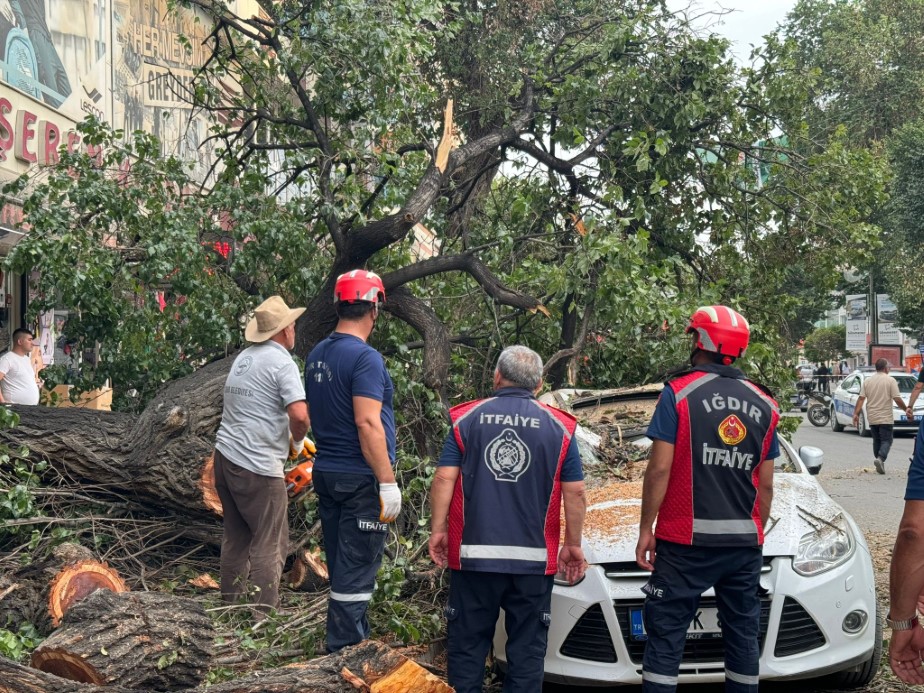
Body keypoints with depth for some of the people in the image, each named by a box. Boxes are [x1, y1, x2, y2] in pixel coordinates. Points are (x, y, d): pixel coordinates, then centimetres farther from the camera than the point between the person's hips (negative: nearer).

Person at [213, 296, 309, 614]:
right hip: (257, 468, -8)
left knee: (236, 538, 17)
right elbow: (299, 415, -23)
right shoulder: (281, 362, -11)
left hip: (225, 456, 8)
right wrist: (297, 439, -2)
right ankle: (262, 616, -3)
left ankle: (230, 605, 23)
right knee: (269, 545, -2)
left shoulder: (244, 358, 13)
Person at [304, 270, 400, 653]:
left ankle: (355, 641, 28)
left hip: (325, 473, 8)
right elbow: (367, 424, -22)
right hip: (360, 478, -8)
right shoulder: (365, 358, -17)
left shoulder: (317, 354, 9)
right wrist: (388, 482, -20)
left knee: (341, 566, 16)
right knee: (357, 573, -2)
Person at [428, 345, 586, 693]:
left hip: (473, 553, 0)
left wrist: (437, 529, 4)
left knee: (467, 641, 10)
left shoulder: (467, 418, 2)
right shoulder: (558, 427, 2)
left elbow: (444, 479, -3)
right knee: (527, 646, 8)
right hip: (534, 558, 0)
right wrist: (573, 545, 10)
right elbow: (575, 492, 2)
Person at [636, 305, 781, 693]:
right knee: (743, 633, 13)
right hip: (745, 541, 5)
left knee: (666, 633, -1)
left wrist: (646, 529, -3)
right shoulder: (764, 405, 9)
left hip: (687, 539, -4)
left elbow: (660, 469, -10)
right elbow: (765, 485, 9)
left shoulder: (679, 393, -6)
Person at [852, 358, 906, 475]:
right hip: (885, 418, -4)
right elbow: (897, 399, -10)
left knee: (877, 440, 15)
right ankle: (880, 458, -23)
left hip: (872, 418, 4)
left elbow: (861, 398, -1)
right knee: (886, 441, 0)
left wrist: (856, 414, -2)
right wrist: (906, 409, 3)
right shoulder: (890, 380, -6)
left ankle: (880, 464, 17)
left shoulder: (867, 381, 5)